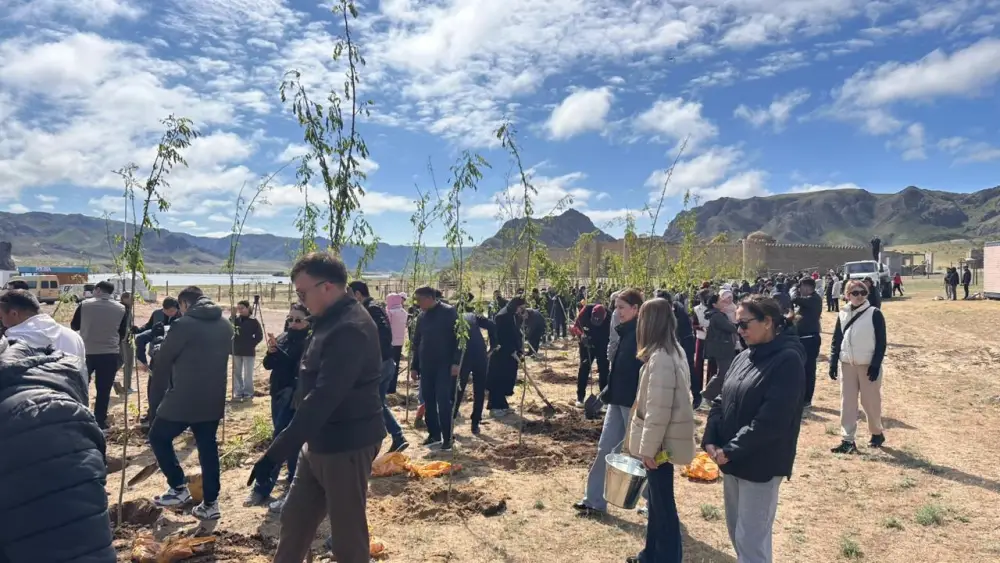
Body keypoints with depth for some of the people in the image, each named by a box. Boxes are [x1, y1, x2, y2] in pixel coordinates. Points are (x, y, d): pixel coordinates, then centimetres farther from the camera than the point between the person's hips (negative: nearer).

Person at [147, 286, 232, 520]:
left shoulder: (184, 324, -11)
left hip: (184, 398, -6)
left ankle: (179, 488, 12)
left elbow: (162, 361, -3)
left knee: (159, 437, 16)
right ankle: (210, 504, 14)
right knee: (208, 448, 12)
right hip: (214, 399, 6)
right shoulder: (226, 326, 9)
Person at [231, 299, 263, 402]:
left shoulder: (253, 321, -6)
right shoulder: (236, 319, 4)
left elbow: (259, 336, -4)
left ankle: (248, 393, 10)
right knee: (237, 373, 11)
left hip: (248, 352, -4)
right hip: (236, 351, 4)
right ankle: (238, 393, 19)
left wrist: (251, 344, -9)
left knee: (248, 373, 1)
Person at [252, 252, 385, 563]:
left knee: (347, 534, 5)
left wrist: (275, 453, -28)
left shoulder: (351, 329, -24)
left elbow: (323, 398, -30)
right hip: (321, 442, 10)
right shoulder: (333, 321, 10)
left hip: (346, 445, -10)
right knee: (294, 518, 19)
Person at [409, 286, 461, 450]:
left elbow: (458, 338, -11)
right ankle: (434, 435, 21)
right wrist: (414, 366, 16)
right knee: (428, 402, 9)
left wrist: (456, 362, -17)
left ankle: (447, 438, 4)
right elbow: (416, 343, 17)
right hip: (426, 366, 6)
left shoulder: (449, 312, -8)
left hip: (445, 366, -6)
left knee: (443, 402, -5)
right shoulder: (421, 316, 10)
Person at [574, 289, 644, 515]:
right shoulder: (626, 332, 11)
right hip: (619, 399, 9)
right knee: (606, 448, 10)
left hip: (634, 402, -9)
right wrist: (609, 392, 14)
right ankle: (595, 500, 19)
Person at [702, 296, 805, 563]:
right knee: (735, 528, 19)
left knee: (750, 538, 1)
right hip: (731, 460, 8)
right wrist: (710, 441, -6)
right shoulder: (743, 358, 8)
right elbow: (721, 401, 9)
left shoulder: (788, 360, -16)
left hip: (761, 465, -8)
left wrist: (730, 450, -19)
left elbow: (771, 419, -23)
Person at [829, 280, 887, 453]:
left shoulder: (874, 314, -7)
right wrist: (833, 363, 3)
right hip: (847, 365, 4)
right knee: (847, 403, 3)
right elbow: (836, 340, 9)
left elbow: (881, 342, -8)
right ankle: (847, 441, 7)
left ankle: (877, 433, 30)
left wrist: (876, 365, -14)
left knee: (870, 401, 6)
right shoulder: (843, 315, 5)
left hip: (868, 365, -4)